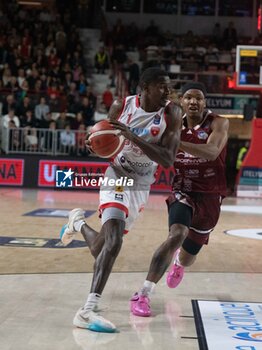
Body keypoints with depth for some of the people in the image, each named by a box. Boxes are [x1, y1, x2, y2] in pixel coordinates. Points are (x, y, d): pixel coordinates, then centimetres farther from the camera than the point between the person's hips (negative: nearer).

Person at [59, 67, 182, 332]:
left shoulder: (171, 114, -12)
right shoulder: (121, 106, -9)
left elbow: (168, 161, -19)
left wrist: (134, 137, -30)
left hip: (141, 185, 3)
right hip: (117, 176, -3)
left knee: (100, 249, 12)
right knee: (113, 242, -25)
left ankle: (78, 222, 46)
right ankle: (87, 311, -24)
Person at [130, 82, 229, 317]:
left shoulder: (218, 124, -12)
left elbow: (212, 152, -31)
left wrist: (176, 142, -43)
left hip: (209, 198, 0)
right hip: (183, 193, 0)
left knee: (187, 259, 15)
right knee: (177, 234, -32)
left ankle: (179, 262, 57)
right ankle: (143, 295, -28)